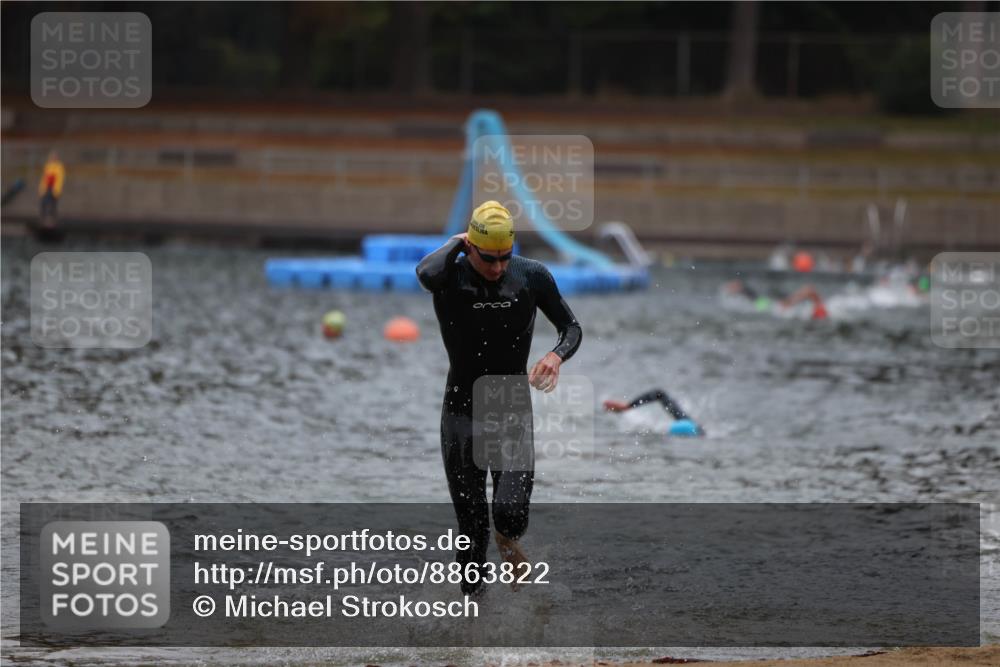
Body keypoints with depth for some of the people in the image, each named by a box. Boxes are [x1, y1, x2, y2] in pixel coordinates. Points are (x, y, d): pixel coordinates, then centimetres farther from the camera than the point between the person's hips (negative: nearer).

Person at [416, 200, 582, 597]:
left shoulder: (532, 277, -5)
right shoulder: (452, 277, -13)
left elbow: (571, 327, 7)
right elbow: (427, 273, -39)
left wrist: (557, 355, -15)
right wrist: (456, 243, -19)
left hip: (514, 413, 1)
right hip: (462, 412, -1)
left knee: (511, 513, -13)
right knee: (471, 527, 3)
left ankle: (508, 541, 24)